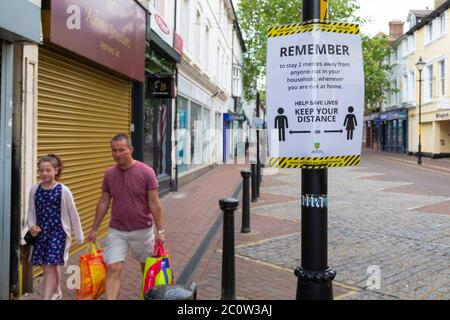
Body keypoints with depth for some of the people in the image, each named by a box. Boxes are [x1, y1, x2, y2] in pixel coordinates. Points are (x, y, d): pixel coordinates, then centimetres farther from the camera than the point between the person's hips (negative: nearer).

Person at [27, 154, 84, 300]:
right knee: (51, 266, 17)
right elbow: (31, 211, 11)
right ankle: (56, 292, 40)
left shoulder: (63, 191, -11)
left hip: (58, 232, -4)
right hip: (41, 233, 5)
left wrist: (79, 236, 3)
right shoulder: (34, 190, 0)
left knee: (50, 267, -10)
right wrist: (32, 225, -9)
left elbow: (73, 214, -3)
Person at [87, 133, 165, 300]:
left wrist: (160, 230, -12)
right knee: (113, 269, -6)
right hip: (116, 230, 2)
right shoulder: (109, 174, -2)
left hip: (142, 229, -2)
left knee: (147, 266, 17)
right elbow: (103, 202, 6)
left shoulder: (146, 172, -14)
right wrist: (94, 229, 8)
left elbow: (154, 203, -11)